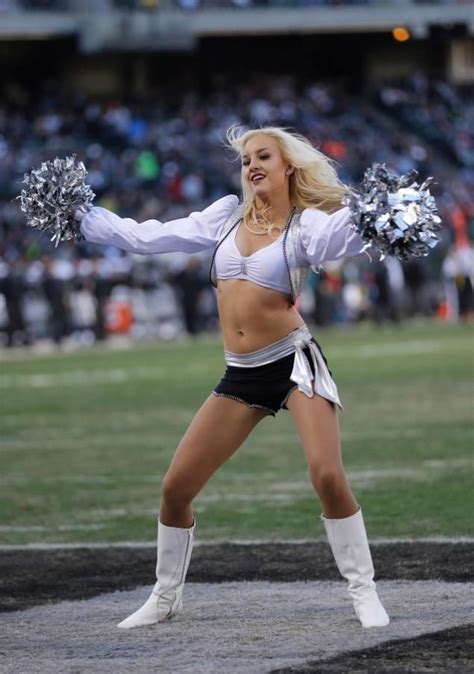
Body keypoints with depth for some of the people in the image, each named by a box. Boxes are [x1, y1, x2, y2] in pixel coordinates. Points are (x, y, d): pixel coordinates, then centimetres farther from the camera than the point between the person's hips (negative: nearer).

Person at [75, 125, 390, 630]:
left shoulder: (308, 224, -4)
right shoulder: (228, 216, 10)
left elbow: (346, 234, -26)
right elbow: (144, 238, 16)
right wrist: (81, 215, 17)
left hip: (293, 360, -5)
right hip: (240, 375, 5)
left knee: (328, 477, -23)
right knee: (175, 487, 4)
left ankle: (364, 594, -10)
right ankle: (165, 597, 23)